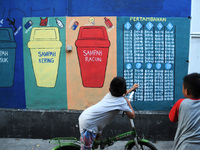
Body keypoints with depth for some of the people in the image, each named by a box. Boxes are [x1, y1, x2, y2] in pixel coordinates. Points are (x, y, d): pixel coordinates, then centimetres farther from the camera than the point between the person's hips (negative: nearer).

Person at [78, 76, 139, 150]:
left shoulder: (110, 94, 11)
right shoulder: (122, 101, -11)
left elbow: (121, 94, 35)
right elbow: (132, 116, 1)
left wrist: (132, 88, 48)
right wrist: (128, 102, 11)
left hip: (84, 116, 9)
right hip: (88, 124, -9)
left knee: (98, 134, 32)